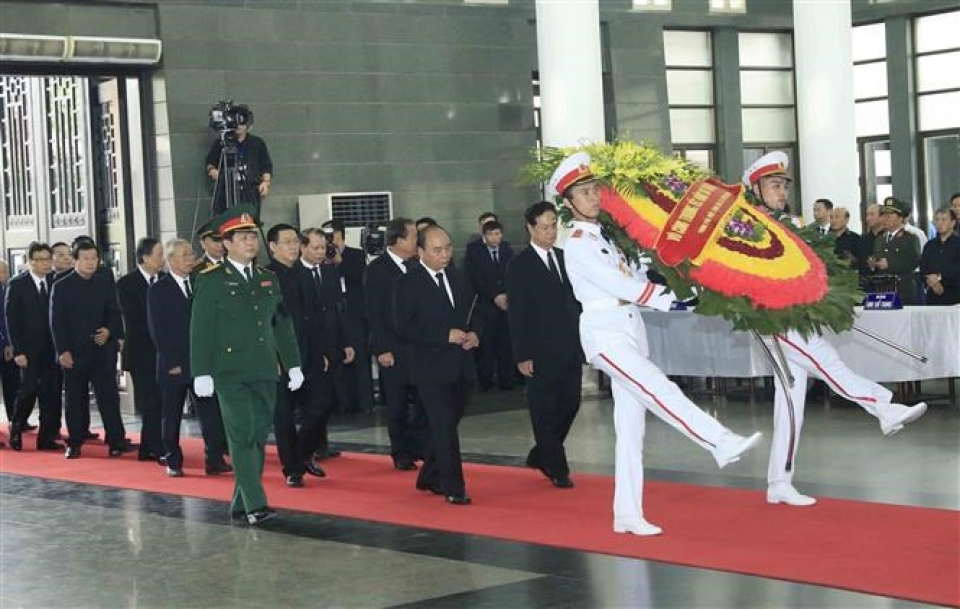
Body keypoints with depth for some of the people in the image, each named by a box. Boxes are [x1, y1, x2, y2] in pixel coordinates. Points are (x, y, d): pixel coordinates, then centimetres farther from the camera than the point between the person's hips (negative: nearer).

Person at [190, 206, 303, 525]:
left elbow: (282, 324, 16)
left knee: (259, 437, 6)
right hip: (230, 372, -5)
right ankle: (255, 505, -10)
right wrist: (201, 373, -11)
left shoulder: (268, 279, 13)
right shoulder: (211, 280, -3)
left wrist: (293, 364, 11)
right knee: (242, 436, -8)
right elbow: (200, 329, -6)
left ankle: (241, 504, 15)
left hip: (265, 372, 5)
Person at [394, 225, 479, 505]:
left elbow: (470, 315, 23)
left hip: (460, 366, 7)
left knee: (448, 426, 13)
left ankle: (430, 478, 28)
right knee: (444, 427, -9)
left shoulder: (457, 278, 12)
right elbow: (404, 328, -14)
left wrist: (473, 335, 0)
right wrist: (446, 335, -20)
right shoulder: (409, 283, -8)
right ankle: (453, 488, -4)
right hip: (431, 368, -6)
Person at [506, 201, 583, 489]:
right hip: (541, 353, -6)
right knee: (545, 410, 1)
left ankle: (541, 455, 26)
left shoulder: (565, 258, 12)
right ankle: (557, 469, 10)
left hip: (570, 348, 6)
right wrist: (522, 355, -11)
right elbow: (517, 314, -6)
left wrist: (583, 340, 11)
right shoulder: (520, 266, -4)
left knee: (570, 404, 8)